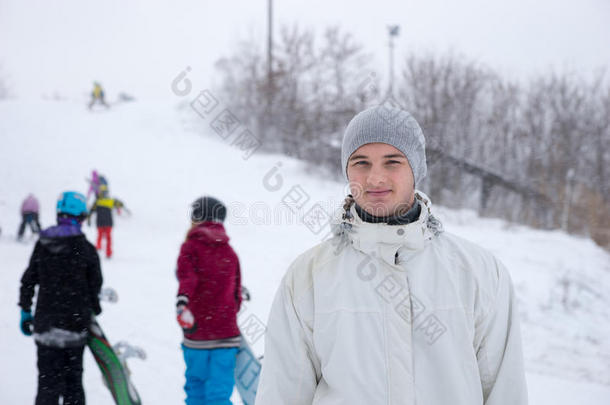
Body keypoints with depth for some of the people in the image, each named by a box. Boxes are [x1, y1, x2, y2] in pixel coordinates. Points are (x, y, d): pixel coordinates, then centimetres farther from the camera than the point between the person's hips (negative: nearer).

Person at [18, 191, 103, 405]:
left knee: (48, 379, 5)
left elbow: (28, 281, 5)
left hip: (46, 322, 2)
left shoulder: (42, 245, 2)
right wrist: (94, 310, 16)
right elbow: (95, 285, -1)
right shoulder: (86, 249, -7)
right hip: (75, 323, -2)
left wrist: (25, 311, 15)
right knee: (73, 377, 12)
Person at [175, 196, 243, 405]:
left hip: (197, 334, -2)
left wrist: (181, 303, -36)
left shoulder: (191, 247, -2)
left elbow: (187, 278, -21)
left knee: (196, 386, 16)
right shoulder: (229, 252, 11)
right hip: (226, 333, 2)